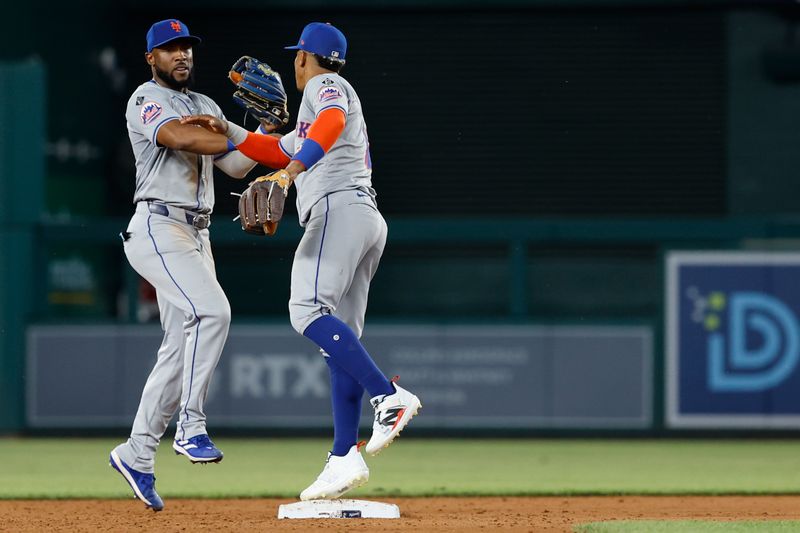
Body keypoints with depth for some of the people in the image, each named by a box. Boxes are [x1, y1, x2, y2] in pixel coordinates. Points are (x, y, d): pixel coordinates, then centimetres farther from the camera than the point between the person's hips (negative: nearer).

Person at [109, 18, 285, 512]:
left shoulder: (206, 107, 21)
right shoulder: (146, 100, -4)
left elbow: (236, 165, 12)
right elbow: (180, 137, -24)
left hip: (196, 235, 8)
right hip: (159, 228, -8)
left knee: (183, 348, 6)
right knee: (211, 311, -26)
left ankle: (137, 454, 13)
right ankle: (191, 427, -22)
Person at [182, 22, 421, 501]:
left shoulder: (325, 85, 4)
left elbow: (331, 122, -20)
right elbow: (278, 152, 37)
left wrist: (294, 168, -35)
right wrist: (227, 131, 28)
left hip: (338, 208, -10)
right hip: (368, 219, 10)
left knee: (308, 309, -24)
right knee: (340, 338, 4)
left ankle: (389, 396, -35)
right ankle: (345, 460, -2)